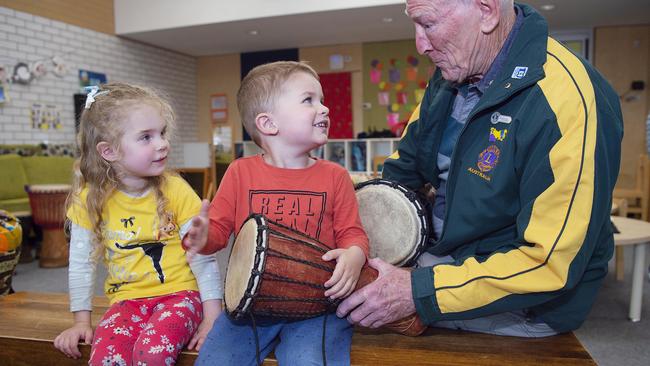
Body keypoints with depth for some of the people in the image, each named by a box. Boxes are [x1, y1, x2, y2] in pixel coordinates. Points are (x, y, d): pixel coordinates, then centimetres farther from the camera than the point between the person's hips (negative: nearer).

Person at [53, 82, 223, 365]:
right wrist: (82, 321, 8)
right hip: (127, 299, 2)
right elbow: (81, 264, 7)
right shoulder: (90, 199, -3)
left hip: (179, 292, -2)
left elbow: (203, 256, -8)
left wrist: (212, 316, -11)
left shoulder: (175, 190, -9)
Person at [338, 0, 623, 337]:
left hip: (524, 304, -7)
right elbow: (406, 163, 13)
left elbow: (552, 262, -28)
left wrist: (419, 292, -29)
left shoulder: (569, 101, -28)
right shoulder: (454, 69, -2)